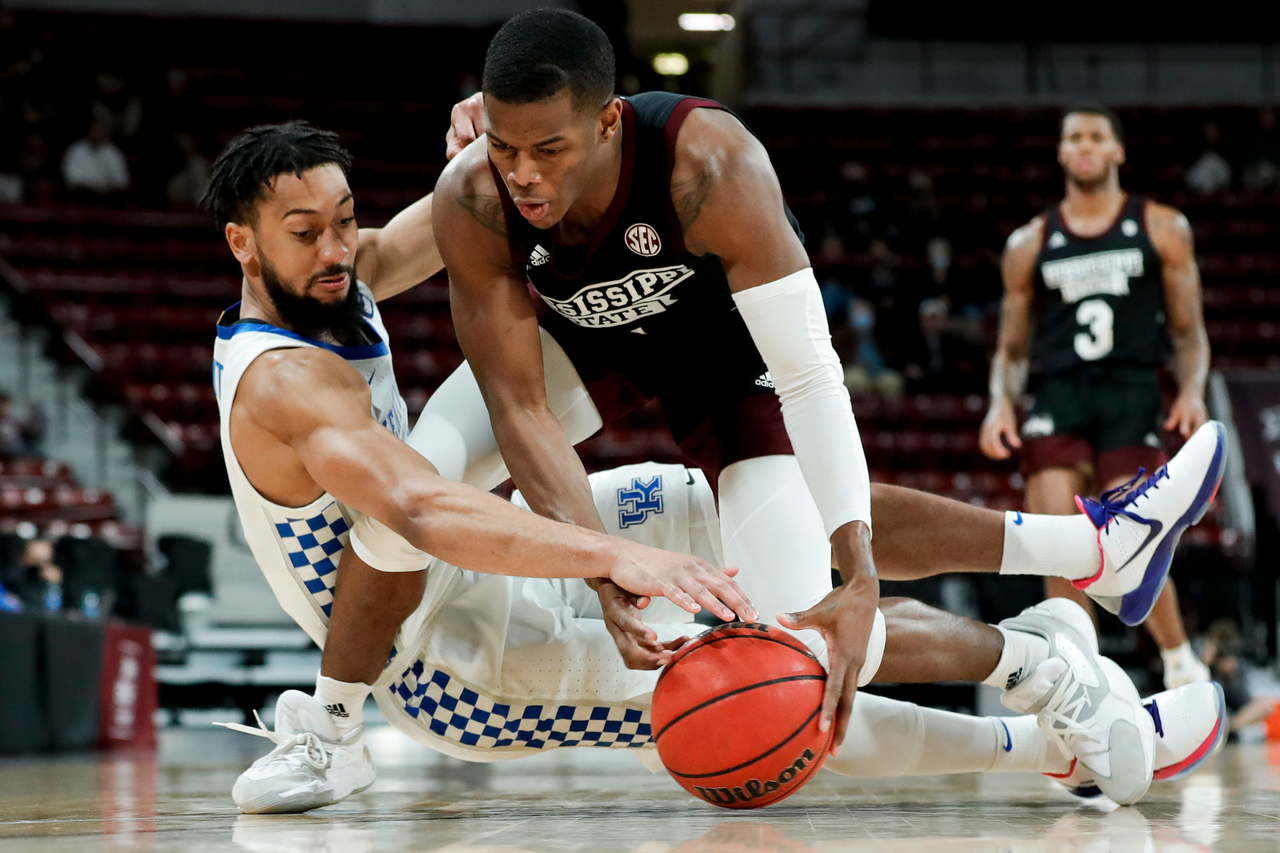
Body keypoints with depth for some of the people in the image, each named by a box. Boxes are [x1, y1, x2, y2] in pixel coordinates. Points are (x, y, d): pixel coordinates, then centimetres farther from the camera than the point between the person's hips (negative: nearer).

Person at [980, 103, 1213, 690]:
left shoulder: (1161, 229, 10)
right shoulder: (1030, 243, 14)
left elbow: (1189, 331, 10)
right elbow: (1012, 345, 18)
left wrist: (1192, 390, -8)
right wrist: (1001, 402, -1)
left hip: (1132, 393, -2)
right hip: (1060, 397, 2)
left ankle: (1181, 664, 12)